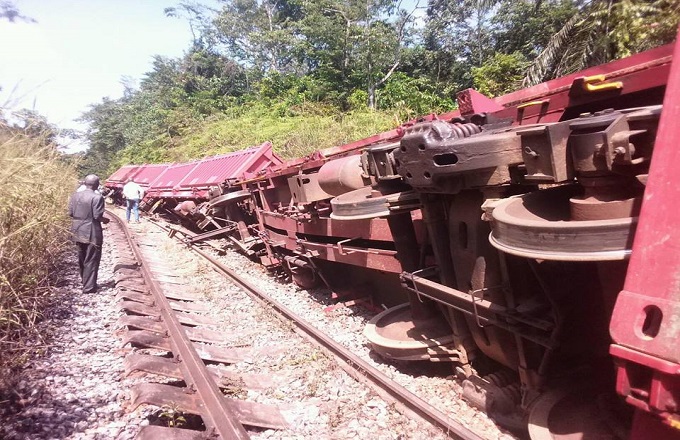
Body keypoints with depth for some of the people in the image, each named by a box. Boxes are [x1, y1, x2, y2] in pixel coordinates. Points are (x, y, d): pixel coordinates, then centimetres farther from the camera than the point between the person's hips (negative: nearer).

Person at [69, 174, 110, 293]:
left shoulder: (75, 195, 2)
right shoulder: (97, 197, -16)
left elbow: (70, 213, 4)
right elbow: (97, 216, -18)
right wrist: (105, 220, 2)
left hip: (78, 232, 7)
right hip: (92, 233, -6)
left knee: (82, 258, 20)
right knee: (91, 260, 2)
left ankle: (85, 282, 35)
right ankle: (89, 287, 5)